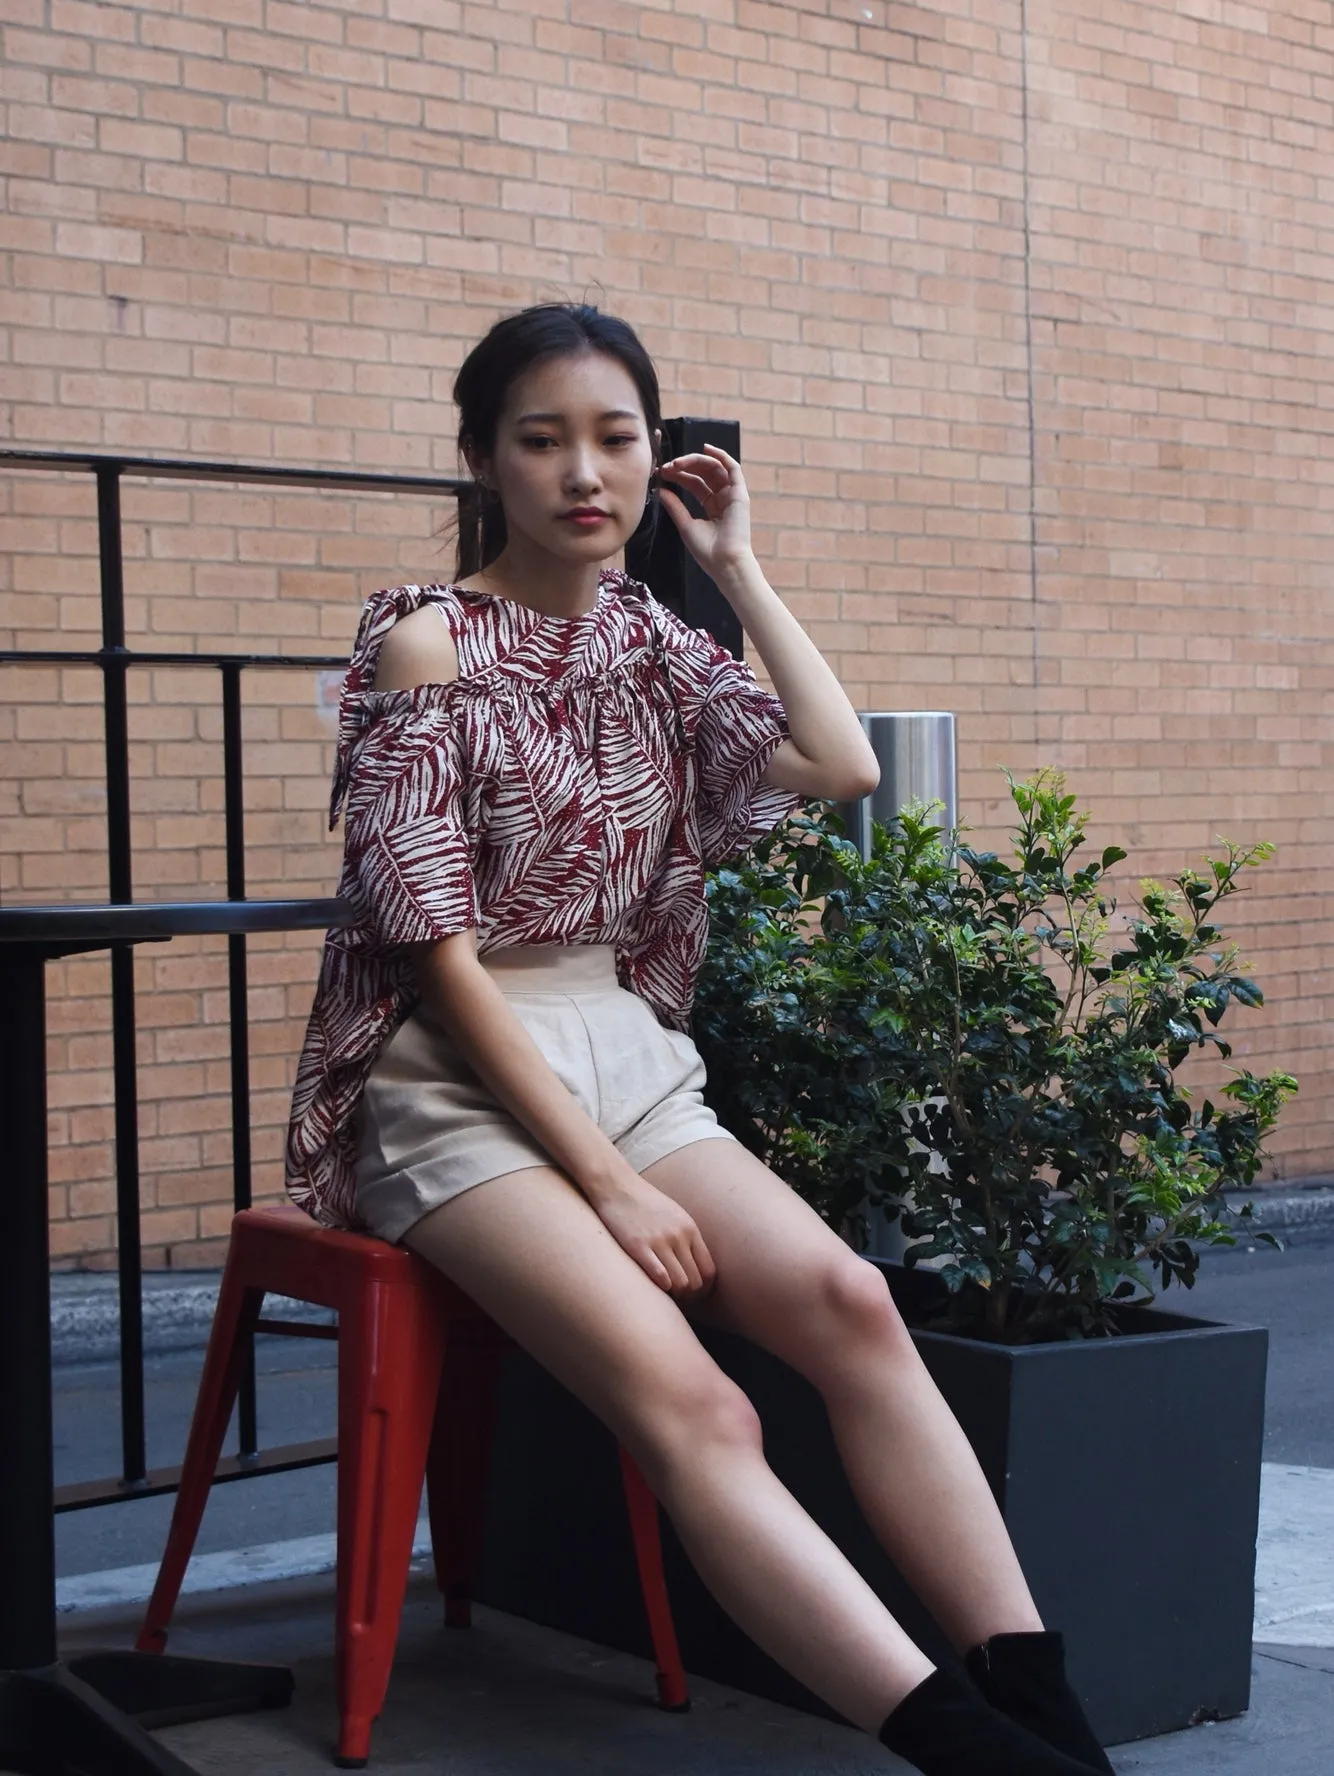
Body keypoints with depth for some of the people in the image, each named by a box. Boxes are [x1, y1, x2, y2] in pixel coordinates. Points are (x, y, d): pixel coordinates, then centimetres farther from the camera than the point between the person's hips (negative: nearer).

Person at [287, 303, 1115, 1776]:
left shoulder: (648, 640, 11)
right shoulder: (423, 641, -6)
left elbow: (841, 769, -3)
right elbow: (441, 953, -11)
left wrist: (736, 567, 3)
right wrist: (608, 1181, -16)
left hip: (627, 1057, 5)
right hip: (458, 1084, -5)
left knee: (846, 1301, -23)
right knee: (691, 1407, -28)